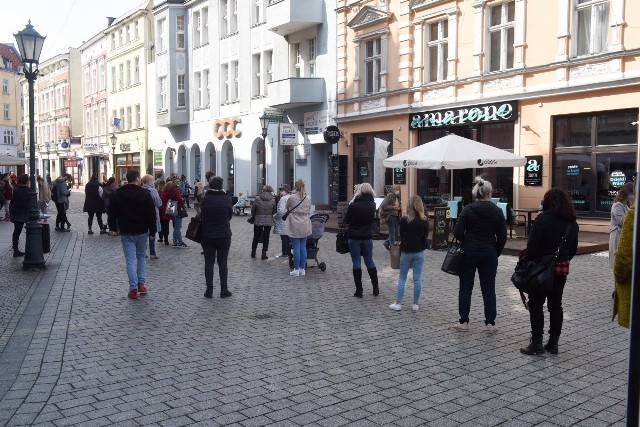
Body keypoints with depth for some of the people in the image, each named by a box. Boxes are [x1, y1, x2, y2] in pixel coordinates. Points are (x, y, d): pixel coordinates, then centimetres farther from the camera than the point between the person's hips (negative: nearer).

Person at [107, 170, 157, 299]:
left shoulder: (117, 194, -1)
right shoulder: (145, 194, -9)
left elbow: (112, 212, 6)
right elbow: (151, 214, -8)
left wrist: (114, 228, 16)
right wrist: (152, 230, -1)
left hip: (126, 232, 1)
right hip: (142, 231, -1)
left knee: (130, 260, 2)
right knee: (141, 256, 18)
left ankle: (133, 289, 0)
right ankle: (141, 284, 14)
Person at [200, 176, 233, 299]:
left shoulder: (205, 199, -8)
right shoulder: (226, 199, -9)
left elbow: (201, 215, 0)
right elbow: (230, 215, 2)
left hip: (207, 236, 0)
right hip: (224, 236, 0)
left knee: (208, 263, 8)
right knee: (223, 263, 9)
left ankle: (209, 290, 10)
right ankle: (224, 290, 12)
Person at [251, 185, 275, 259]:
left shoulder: (258, 198, -9)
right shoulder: (273, 200, -7)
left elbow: (253, 209, -2)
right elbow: (274, 210, -1)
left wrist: (254, 216, 17)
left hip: (258, 220, 0)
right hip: (269, 221, 0)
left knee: (256, 237, 14)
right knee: (266, 237, 7)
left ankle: (253, 252, 22)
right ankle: (264, 254, 6)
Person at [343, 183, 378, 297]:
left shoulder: (353, 205, -14)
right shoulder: (373, 205, 0)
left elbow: (345, 220, -6)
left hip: (354, 237, -4)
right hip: (367, 237, 4)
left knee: (356, 263, 3)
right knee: (370, 262, 14)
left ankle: (359, 290, 5)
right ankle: (376, 289, 18)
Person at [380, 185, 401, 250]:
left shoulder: (398, 197, 11)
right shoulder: (389, 196, -11)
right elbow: (383, 206, -17)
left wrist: (399, 208, 3)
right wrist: (393, 207, -20)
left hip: (396, 216, 8)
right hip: (390, 216, -8)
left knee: (396, 232, 10)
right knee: (392, 232, -2)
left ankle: (387, 243, 27)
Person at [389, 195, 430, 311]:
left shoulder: (404, 220, -13)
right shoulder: (424, 221, -6)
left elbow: (401, 236, -5)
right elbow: (426, 235, 4)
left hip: (406, 252, -2)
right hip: (419, 252, 2)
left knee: (402, 277, 9)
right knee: (417, 278, 7)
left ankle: (398, 303, 8)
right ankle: (415, 304, 12)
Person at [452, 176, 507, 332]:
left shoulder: (467, 210, -8)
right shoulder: (497, 211, -3)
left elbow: (457, 232, -11)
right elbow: (502, 237, -2)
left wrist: (467, 242, 8)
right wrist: (496, 253, 10)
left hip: (469, 253, -1)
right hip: (489, 254, 1)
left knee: (465, 288, 8)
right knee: (488, 289, 9)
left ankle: (463, 322, 12)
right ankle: (490, 323, 13)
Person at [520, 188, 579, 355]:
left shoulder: (543, 219, -15)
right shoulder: (572, 223, 7)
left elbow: (532, 246, -19)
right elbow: (573, 249, 12)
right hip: (562, 269, 6)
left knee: (536, 305, 3)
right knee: (555, 305, 13)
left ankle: (536, 343, 3)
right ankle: (553, 343, 18)